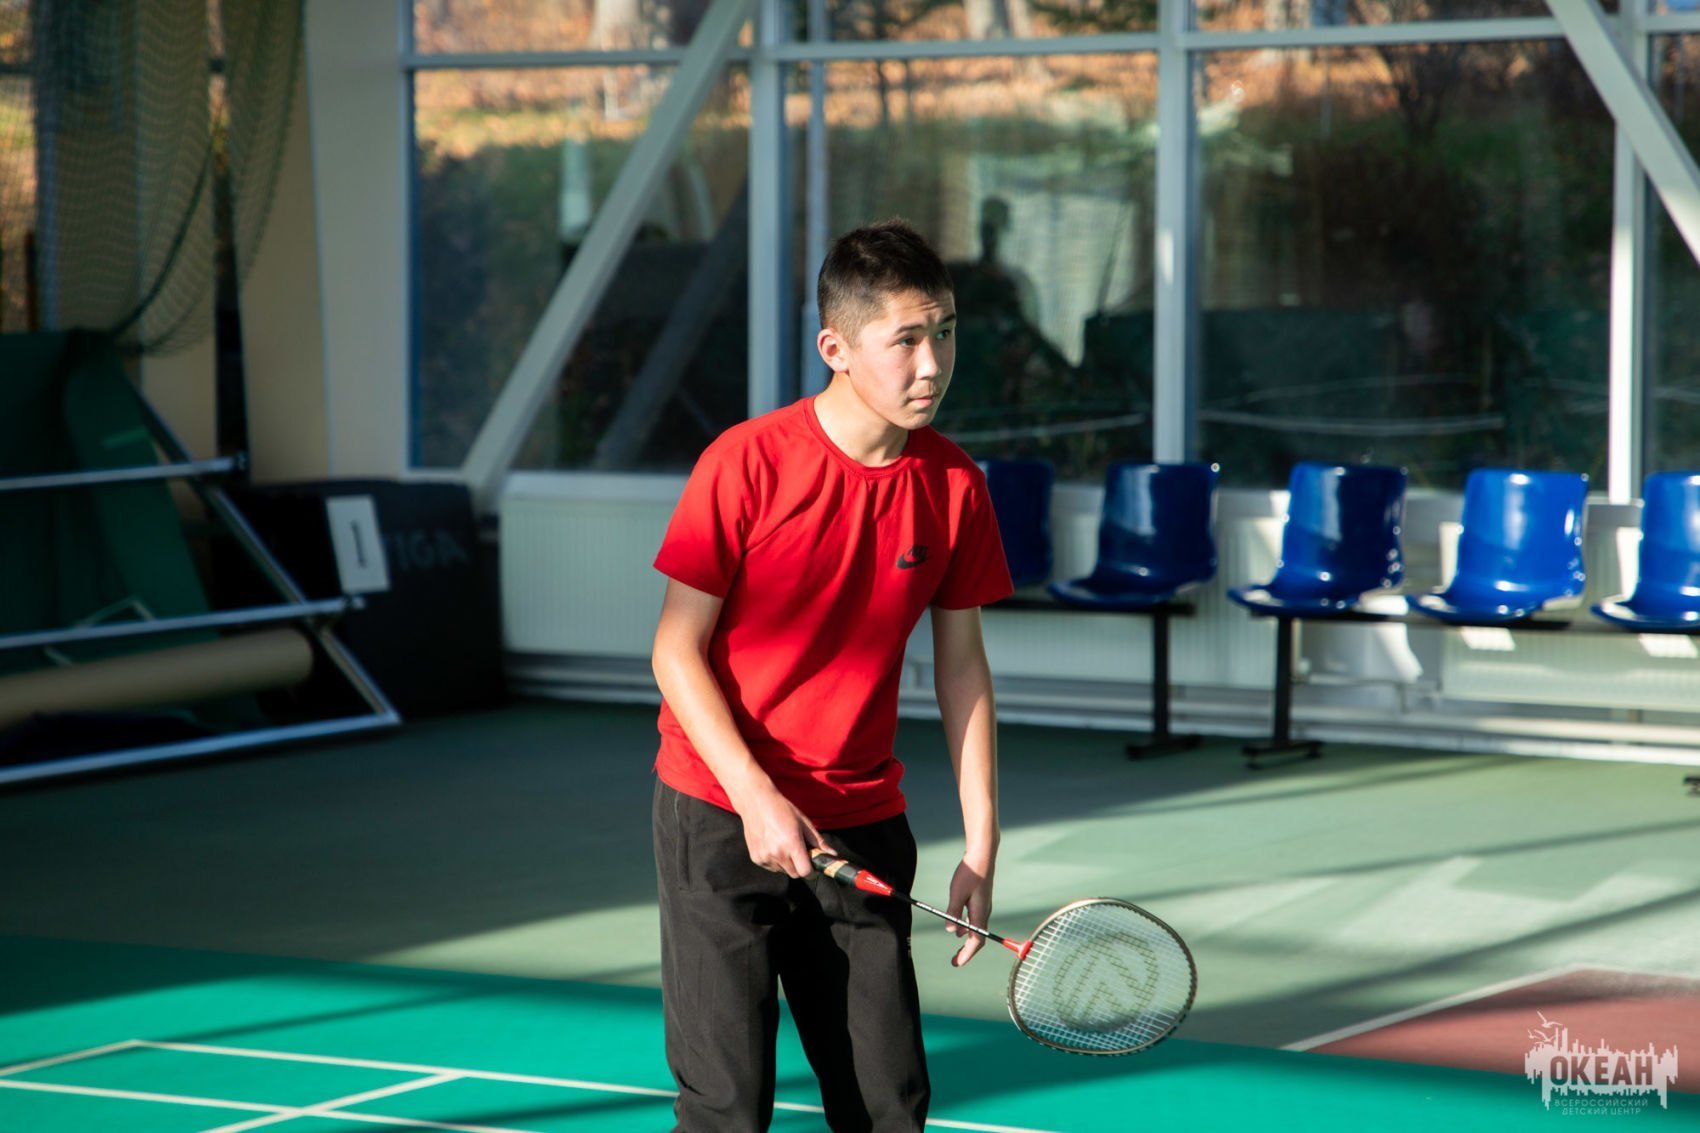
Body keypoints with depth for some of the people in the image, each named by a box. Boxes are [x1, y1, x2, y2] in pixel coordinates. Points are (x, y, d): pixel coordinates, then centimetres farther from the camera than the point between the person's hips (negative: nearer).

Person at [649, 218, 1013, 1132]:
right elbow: (677, 652, -9)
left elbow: (961, 667, 6)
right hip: (721, 818, -4)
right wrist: (756, 796, -20)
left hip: (861, 829, 4)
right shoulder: (746, 464, -13)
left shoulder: (953, 484, -1)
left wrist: (980, 848, 2)